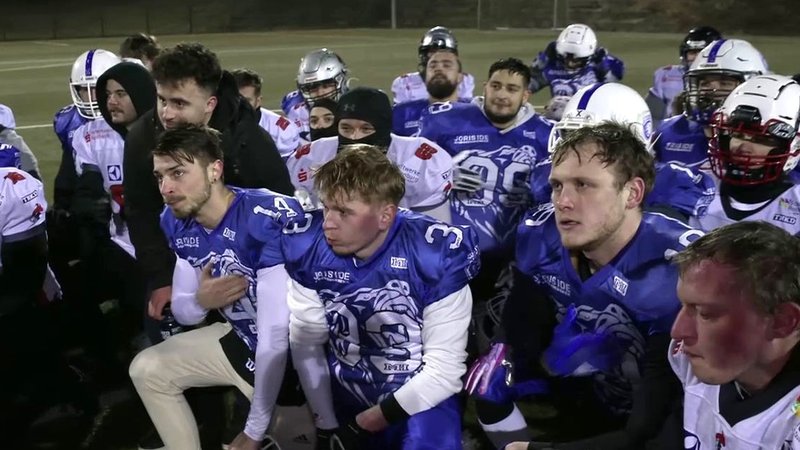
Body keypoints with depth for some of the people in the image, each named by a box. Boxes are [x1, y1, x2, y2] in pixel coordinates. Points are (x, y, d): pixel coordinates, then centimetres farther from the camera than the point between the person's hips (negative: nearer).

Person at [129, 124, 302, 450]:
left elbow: (276, 331, -31)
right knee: (146, 370, 8)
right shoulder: (178, 223, -6)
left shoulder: (272, 220, -32)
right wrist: (199, 302, -22)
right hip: (242, 339, 7)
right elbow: (183, 314, 5)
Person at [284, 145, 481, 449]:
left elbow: (444, 369, -17)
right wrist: (326, 425, -1)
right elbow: (306, 344, -2)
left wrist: (378, 417, -13)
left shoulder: (435, 257, -23)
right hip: (346, 399, 4)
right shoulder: (309, 247, -12)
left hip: (418, 402, -3)